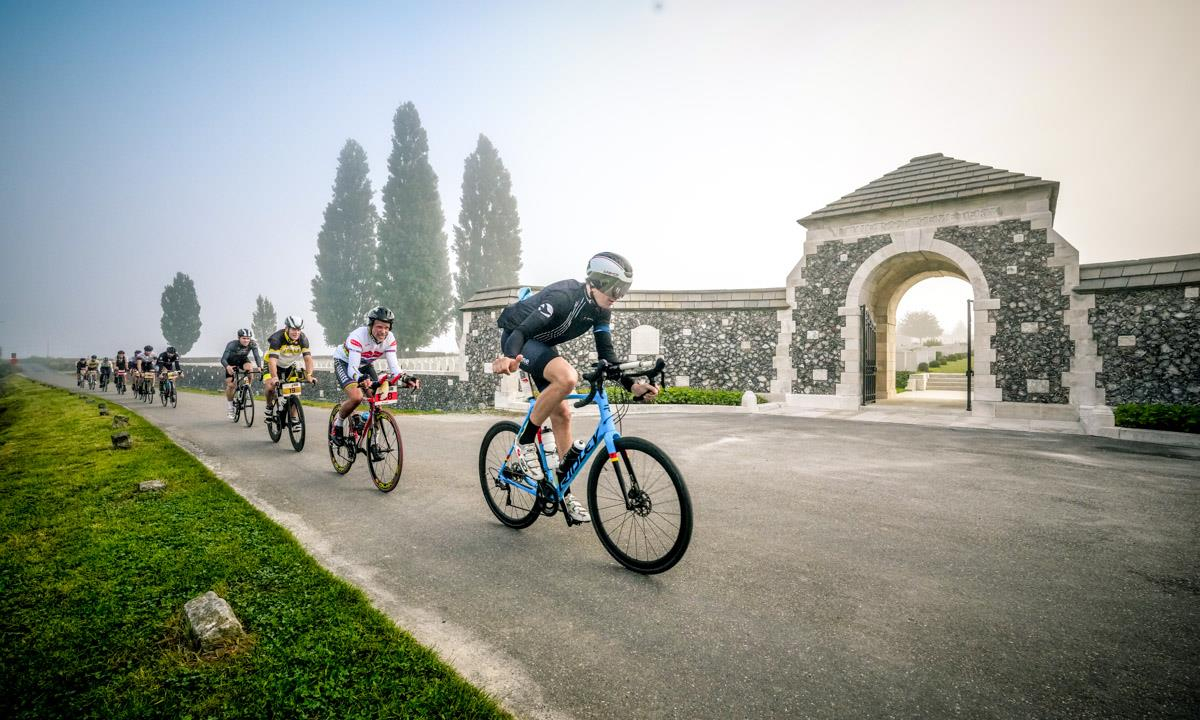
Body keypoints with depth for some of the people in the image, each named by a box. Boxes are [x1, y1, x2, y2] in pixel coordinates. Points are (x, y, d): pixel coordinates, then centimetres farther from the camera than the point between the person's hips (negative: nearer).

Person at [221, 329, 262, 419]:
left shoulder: (252, 344, -27)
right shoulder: (232, 344, -32)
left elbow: (257, 356, -32)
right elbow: (223, 359, -34)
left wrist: (259, 367, -51)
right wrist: (227, 367, -55)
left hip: (243, 360, 1)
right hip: (231, 363, -1)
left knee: (250, 367, -33)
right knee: (230, 384, -7)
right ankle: (230, 404, 16)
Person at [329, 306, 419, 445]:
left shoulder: (389, 339, -22)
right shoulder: (358, 336, -36)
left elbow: (394, 366, -26)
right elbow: (352, 368, -43)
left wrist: (405, 379, -47)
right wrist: (361, 379, -65)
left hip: (364, 365, 5)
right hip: (344, 362, -5)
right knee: (356, 397, -27)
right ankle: (337, 423, 2)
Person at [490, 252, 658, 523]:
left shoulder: (600, 311, -7)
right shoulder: (563, 296, -31)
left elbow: (606, 353, -7)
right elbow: (523, 330, -38)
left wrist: (632, 385, -20)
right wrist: (509, 357, -59)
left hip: (541, 345, 8)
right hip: (516, 337, -8)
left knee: (562, 413, 1)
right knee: (567, 377, -34)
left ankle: (563, 492, 11)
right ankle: (525, 442, -16)